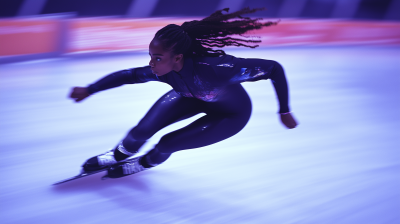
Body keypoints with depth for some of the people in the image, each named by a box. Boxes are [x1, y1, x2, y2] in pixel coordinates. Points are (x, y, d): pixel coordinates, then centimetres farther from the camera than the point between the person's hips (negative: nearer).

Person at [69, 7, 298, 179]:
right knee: (143, 130, -7)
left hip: (232, 114, -4)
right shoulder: (161, 70, -30)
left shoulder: (215, 68, -46)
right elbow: (126, 75, -11)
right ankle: (119, 155, 29)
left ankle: (147, 163, 29)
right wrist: (89, 90, -17)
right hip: (193, 97, 4)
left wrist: (285, 112, -30)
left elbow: (274, 68, -37)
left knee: (168, 144, -9)